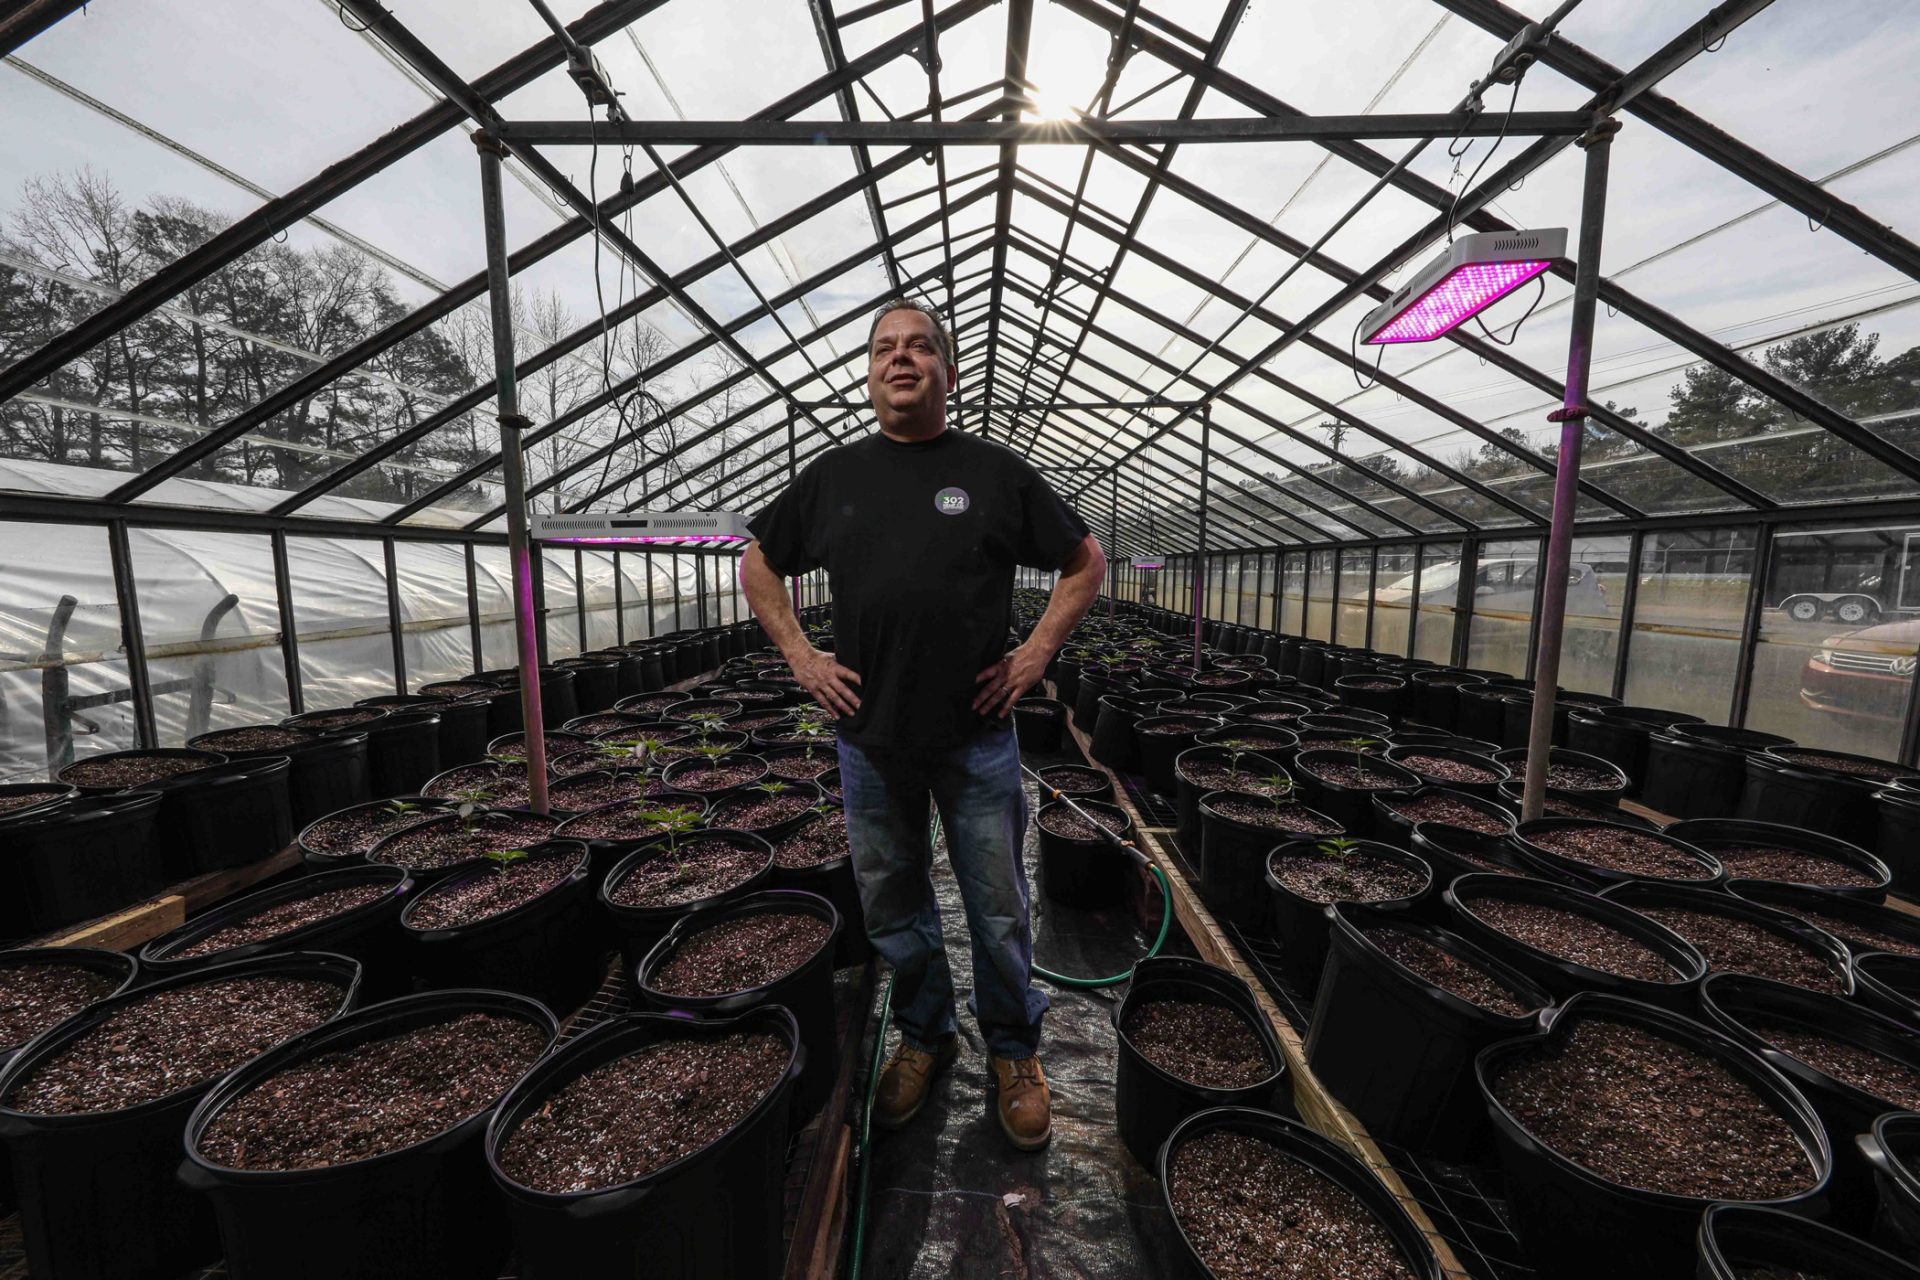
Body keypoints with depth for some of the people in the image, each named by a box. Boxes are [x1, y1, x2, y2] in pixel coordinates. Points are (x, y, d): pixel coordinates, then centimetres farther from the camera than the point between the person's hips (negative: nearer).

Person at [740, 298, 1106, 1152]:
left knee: (999, 911, 11)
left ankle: (1014, 1051, 36)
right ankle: (923, 1036, 41)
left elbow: (1086, 562, 8)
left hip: (977, 739, -2)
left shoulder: (994, 471, 1)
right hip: (870, 739, 3)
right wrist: (800, 657, 5)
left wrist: (1034, 655, -2)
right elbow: (760, 566, 17)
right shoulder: (832, 475, 7)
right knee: (893, 909, 17)